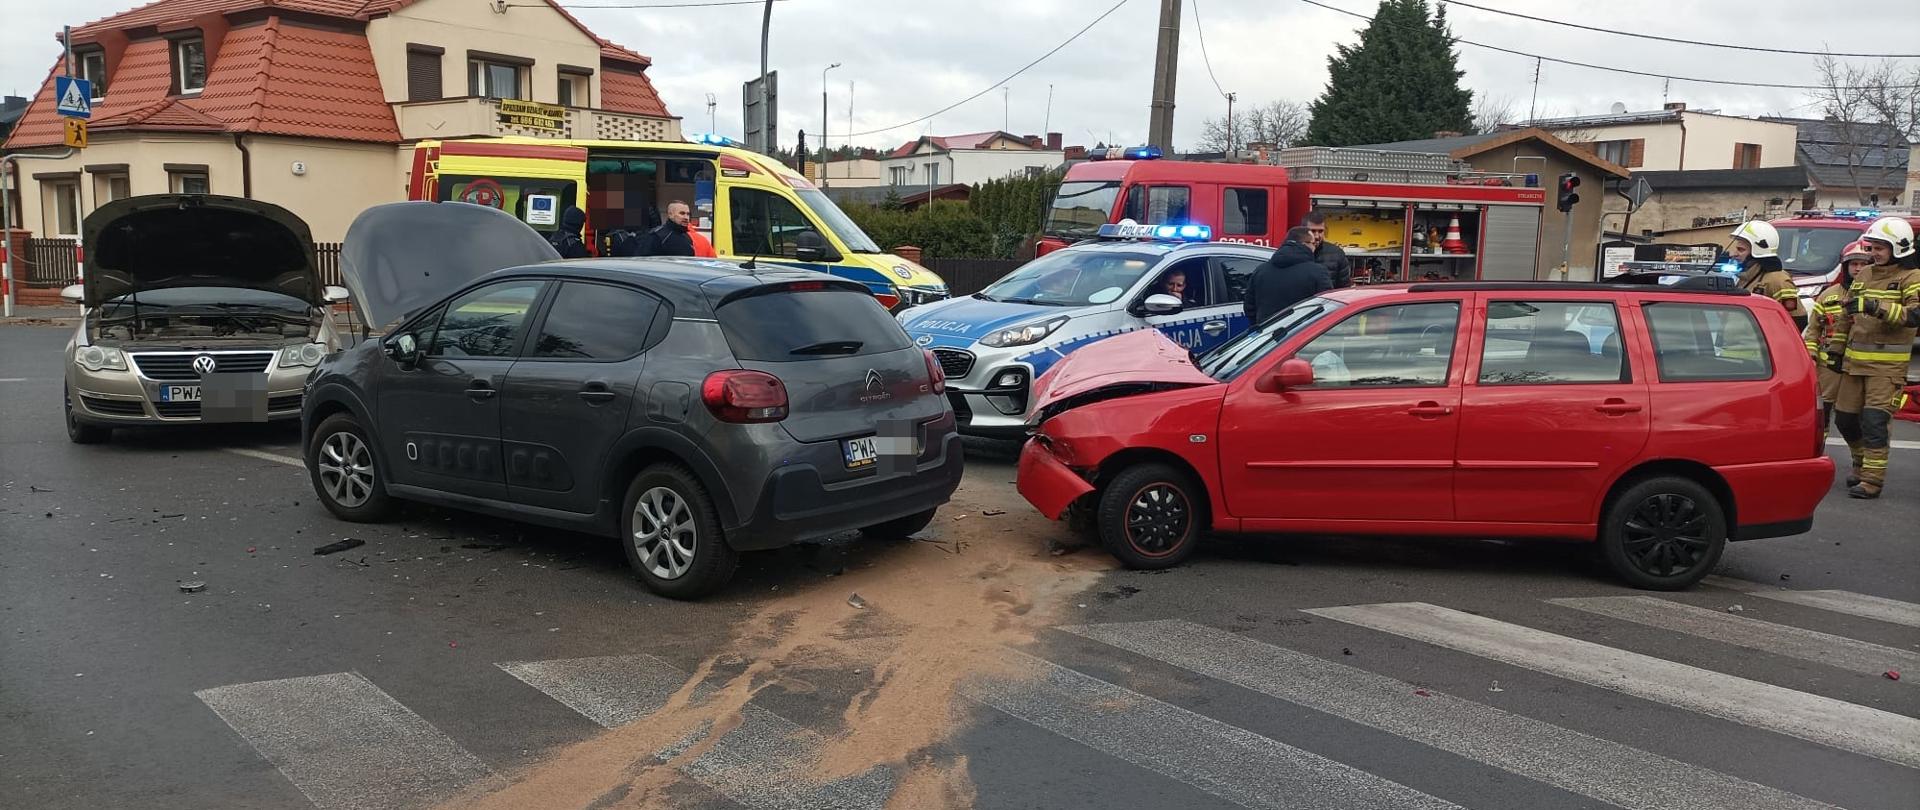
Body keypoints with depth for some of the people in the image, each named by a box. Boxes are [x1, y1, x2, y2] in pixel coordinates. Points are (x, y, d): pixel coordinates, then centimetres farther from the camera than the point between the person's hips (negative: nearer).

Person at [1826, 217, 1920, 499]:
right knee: (1845, 418, 11)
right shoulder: (1863, 275, 16)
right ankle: (1862, 464, 31)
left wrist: (1878, 308, -31)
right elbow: (1846, 315, 24)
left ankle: (1872, 479, -7)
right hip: (1855, 360, 7)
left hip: (1887, 364, -7)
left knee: (1874, 421, -12)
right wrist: (1836, 348, 22)